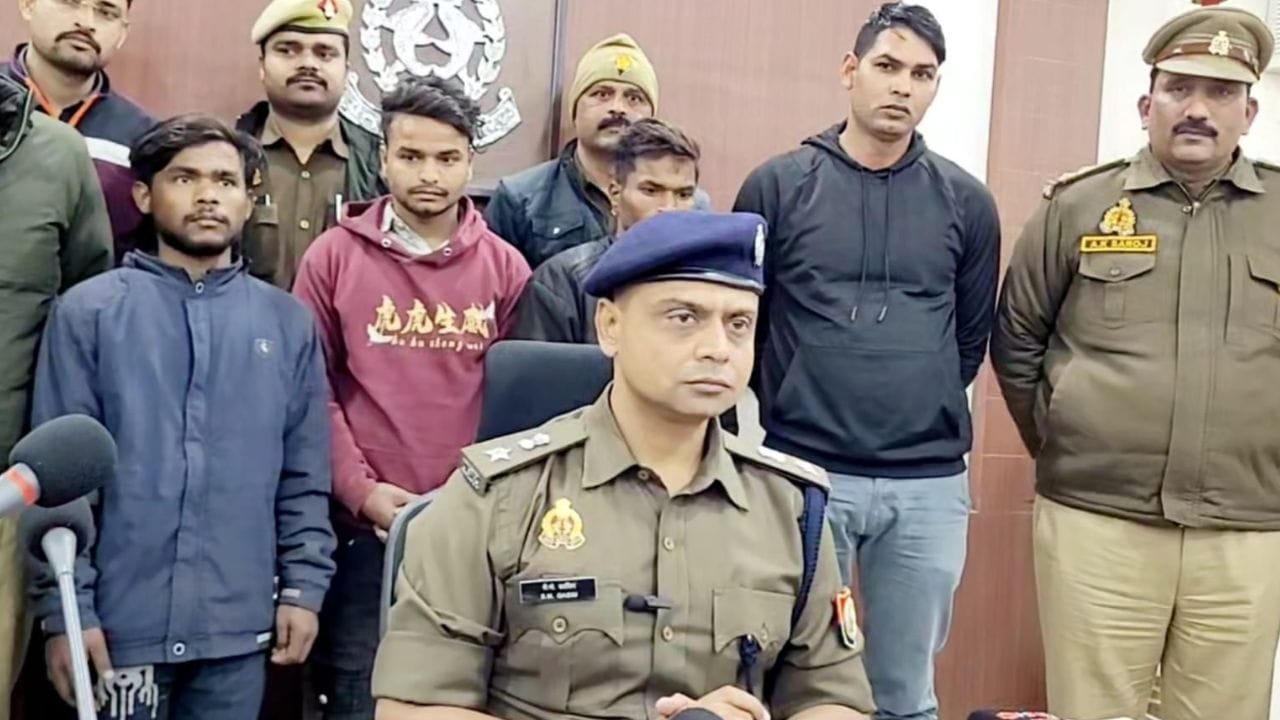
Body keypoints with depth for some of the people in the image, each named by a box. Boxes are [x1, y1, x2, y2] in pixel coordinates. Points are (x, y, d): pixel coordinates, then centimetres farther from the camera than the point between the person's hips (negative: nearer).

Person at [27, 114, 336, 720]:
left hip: (240, 625, 3)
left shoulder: (288, 321, 7)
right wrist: (64, 609, -8)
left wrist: (303, 587, 1)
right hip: (121, 623, -2)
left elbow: (305, 476, 7)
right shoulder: (89, 311, -3)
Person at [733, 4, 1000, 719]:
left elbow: (972, 339, 13)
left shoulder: (967, 203, 5)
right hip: (804, 471, -1)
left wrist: (925, 409, 11)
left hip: (930, 483, 2)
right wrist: (791, 403, 7)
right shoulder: (776, 187, 0)